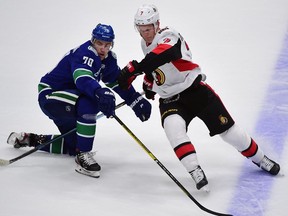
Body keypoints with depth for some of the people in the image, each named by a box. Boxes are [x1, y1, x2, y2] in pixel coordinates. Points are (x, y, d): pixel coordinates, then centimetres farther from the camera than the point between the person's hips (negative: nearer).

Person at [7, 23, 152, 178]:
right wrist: (101, 93, -64)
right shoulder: (85, 54, -26)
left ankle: (31, 139, 35)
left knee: (74, 145, 20)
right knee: (89, 103, -37)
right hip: (49, 94, -10)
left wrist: (137, 101, -1)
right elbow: (82, 79, -46)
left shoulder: (108, 59, 2)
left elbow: (119, 81, 10)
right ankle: (83, 156, -29)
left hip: (67, 98, 10)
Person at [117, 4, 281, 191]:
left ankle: (260, 159, 23)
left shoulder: (168, 36, -19)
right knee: (173, 127, -28)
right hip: (170, 99, 6)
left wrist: (136, 68, -51)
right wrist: (149, 82, 23)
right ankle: (195, 171, -28)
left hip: (196, 91, -5)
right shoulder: (146, 44, 6)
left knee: (228, 130, -1)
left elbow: (163, 55, -43)